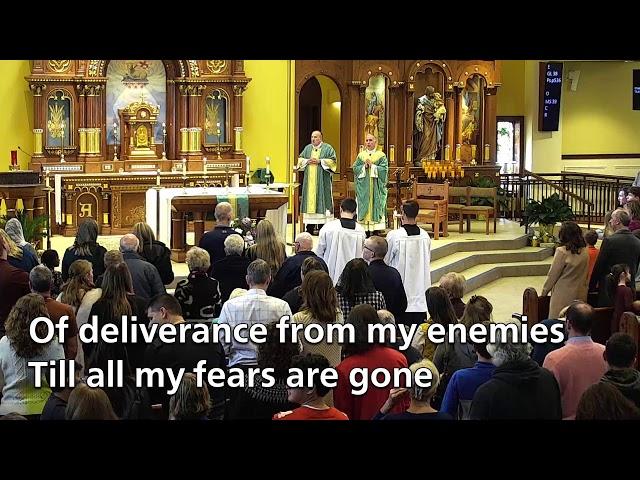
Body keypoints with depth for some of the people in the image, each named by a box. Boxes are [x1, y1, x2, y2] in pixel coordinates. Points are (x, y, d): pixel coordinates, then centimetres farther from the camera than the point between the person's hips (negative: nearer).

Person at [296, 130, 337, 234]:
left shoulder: (327, 148, 1)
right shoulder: (307, 148, 14)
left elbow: (333, 160, -7)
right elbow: (300, 159, 16)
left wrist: (319, 161, -14)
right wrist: (307, 161, -5)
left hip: (322, 181, -4)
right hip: (309, 181, 4)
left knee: (322, 200, -6)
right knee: (310, 199, 1)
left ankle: (323, 226, -4)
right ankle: (310, 228, 4)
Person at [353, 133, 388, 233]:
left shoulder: (381, 155, 3)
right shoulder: (361, 155, 11)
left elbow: (384, 169, -7)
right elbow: (355, 168, 4)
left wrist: (372, 166, -13)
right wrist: (364, 166, -11)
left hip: (376, 187, -2)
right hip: (363, 187, 2)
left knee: (376, 205, -5)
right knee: (364, 206, -1)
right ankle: (365, 230, 1)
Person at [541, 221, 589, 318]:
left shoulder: (562, 252, -15)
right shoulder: (585, 252, 1)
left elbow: (553, 275, -8)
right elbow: (586, 275, 10)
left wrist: (544, 292, 4)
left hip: (564, 296, -6)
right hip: (581, 295, 6)